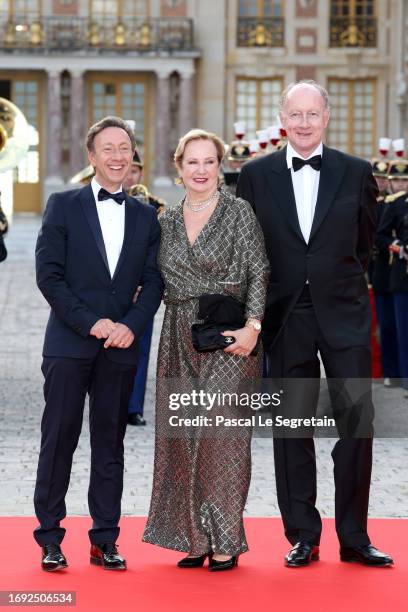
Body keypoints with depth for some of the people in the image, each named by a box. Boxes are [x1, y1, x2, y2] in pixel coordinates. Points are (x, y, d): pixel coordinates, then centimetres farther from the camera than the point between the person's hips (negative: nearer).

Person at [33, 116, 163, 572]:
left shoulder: (145, 217, 11)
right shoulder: (63, 206, 1)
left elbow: (153, 281, 7)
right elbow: (48, 275, -5)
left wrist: (131, 325, -10)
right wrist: (91, 323, -13)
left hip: (120, 346, 3)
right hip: (69, 344, -3)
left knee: (110, 444, 7)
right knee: (58, 441, 0)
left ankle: (105, 541, 12)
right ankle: (50, 539, 7)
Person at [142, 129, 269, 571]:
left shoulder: (239, 212, -2)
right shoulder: (166, 221, 12)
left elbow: (258, 273, -6)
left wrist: (253, 326, -16)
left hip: (228, 339, -5)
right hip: (180, 341, 5)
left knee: (222, 434, -5)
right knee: (182, 436, 5)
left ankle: (225, 539, 3)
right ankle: (195, 536, 14)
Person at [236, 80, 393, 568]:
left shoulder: (355, 173, 3)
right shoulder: (255, 176, 4)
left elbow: (364, 242, 11)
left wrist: (340, 284, 10)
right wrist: (260, 309, 4)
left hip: (344, 314, 0)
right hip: (286, 317, 0)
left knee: (356, 421, -3)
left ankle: (354, 537, 7)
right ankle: (303, 537, 14)